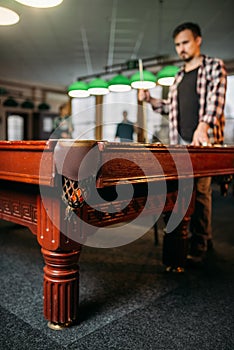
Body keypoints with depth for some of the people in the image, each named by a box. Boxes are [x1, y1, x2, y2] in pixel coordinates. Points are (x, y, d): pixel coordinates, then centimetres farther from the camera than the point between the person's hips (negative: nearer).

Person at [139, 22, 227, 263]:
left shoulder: (214, 66, 4)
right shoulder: (179, 76, 23)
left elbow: (216, 99, -12)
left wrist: (203, 126, -28)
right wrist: (150, 100, 11)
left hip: (204, 141, -6)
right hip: (180, 142, 6)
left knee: (200, 190, -9)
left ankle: (199, 246, 0)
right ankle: (205, 238, 19)